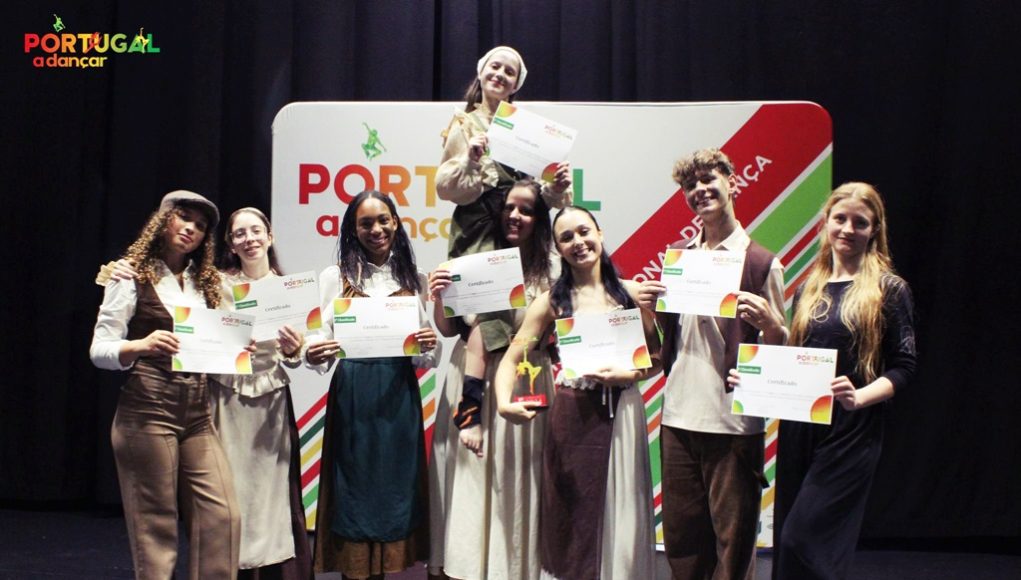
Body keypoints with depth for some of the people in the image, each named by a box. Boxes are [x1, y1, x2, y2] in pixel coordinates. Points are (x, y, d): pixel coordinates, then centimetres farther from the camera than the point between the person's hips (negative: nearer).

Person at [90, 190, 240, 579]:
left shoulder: (206, 282, 14)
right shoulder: (133, 276, -1)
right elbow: (99, 350, -6)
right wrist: (142, 346, -25)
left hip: (197, 413, 5)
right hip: (148, 409, -5)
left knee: (223, 515, -5)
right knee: (155, 525, 0)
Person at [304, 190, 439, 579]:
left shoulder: (414, 279, 9)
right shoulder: (335, 276, 4)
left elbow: (426, 360, 9)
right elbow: (321, 343, -1)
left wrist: (428, 347, -12)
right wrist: (313, 356, -22)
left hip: (399, 399, 2)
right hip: (351, 398, -2)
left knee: (394, 487, 7)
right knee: (353, 489, 2)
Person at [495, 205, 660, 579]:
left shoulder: (631, 293, 2)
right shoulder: (552, 301, 0)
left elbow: (657, 358, 5)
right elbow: (511, 359, -5)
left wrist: (625, 375, -13)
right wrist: (504, 402, -22)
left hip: (622, 413, 1)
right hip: (572, 417, -1)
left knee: (619, 517, 9)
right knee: (572, 520, 8)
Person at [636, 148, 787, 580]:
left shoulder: (760, 261, -2)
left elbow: (780, 349, 0)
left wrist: (769, 322, -21)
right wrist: (652, 308, 1)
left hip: (734, 419, -5)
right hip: (678, 415, 5)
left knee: (734, 537, 3)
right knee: (681, 535, 13)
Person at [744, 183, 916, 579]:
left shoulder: (889, 289, -2)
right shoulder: (809, 289, 13)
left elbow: (902, 367, -5)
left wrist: (859, 397, -23)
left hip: (851, 432, -5)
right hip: (798, 428, 6)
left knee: (803, 537, -11)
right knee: (786, 539, 9)